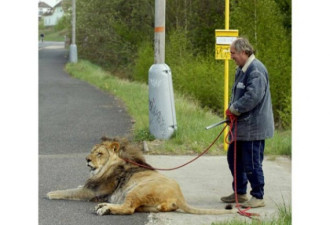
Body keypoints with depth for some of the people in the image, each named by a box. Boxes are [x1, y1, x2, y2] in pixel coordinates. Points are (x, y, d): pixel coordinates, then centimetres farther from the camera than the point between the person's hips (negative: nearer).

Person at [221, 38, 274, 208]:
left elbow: (253, 97, -27)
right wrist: (232, 108, 5)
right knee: (234, 158, 18)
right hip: (242, 125, 11)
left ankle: (258, 197, 5)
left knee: (252, 162, -5)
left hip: (253, 126, -11)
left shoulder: (256, 70, -19)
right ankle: (240, 193, 30)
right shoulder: (242, 69, 15)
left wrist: (234, 109, -15)